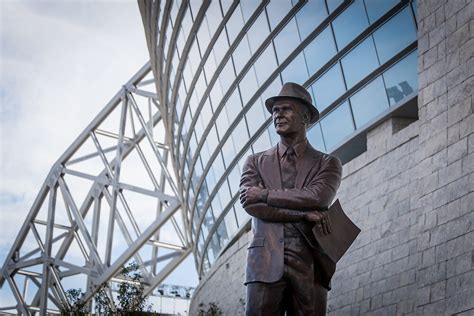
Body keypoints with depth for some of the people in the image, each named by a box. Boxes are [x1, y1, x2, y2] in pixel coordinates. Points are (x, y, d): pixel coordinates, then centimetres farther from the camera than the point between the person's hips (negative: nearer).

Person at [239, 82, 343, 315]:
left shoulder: (328, 164, 13)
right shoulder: (256, 162, 17)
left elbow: (318, 197, -6)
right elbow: (251, 205, 1)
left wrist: (265, 194, -2)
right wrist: (304, 214, -7)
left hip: (309, 263, 0)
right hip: (266, 262, 1)